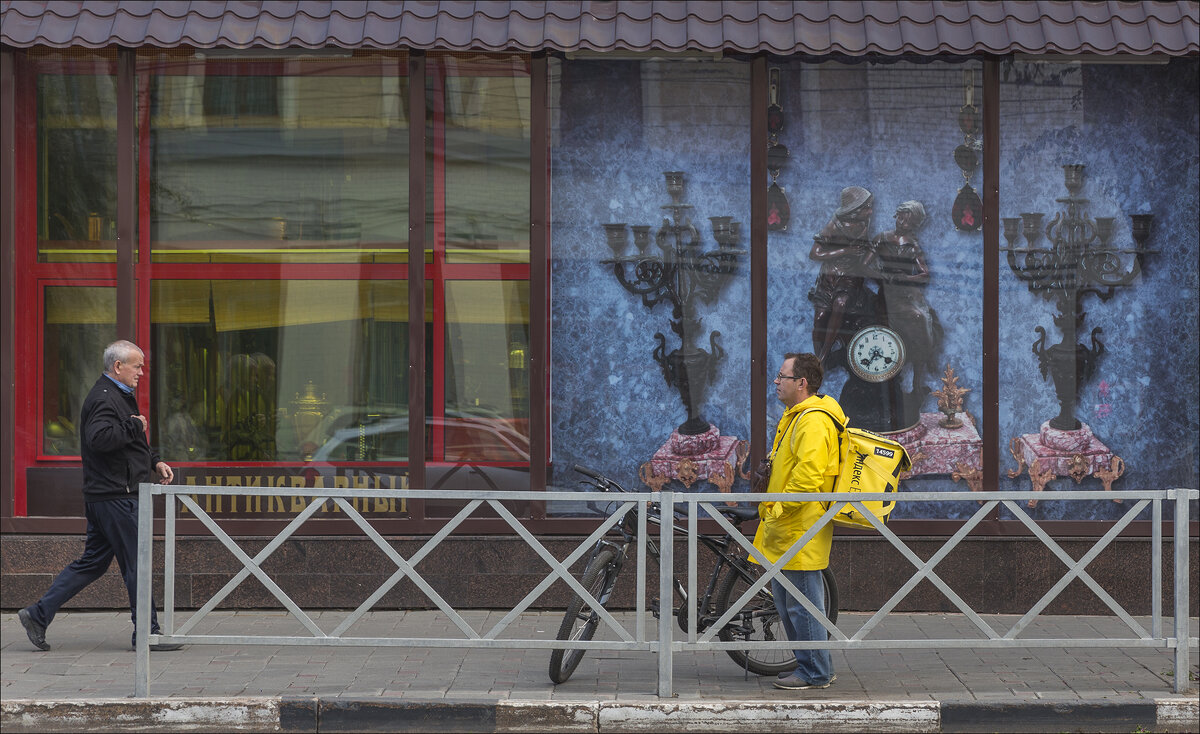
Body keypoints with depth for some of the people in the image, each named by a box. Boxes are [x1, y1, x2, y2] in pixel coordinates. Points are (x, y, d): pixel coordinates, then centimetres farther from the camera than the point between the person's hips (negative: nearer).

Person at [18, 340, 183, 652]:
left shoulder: (119, 396, 21)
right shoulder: (103, 399, -15)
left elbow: (129, 445, 31)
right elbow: (99, 438, -32)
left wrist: (154, 462, 17)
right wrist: (134, 425, -21)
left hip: (106, 496, 11)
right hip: (115, 497, -11)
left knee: (92, 562, 12)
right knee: (135, 564, -4)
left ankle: (38, 614, 12)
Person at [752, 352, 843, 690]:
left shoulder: (813, 421, -17)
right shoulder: (796, 416, 18)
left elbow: (808, 474, -27)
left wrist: (780, 507, -20)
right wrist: (771, 506, 22)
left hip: (802, 531, -11)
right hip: (786, 529, 11)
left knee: (803, 604, -5)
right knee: (786, 601, 17)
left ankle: (815, 672, 2)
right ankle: (817, 667, 25)